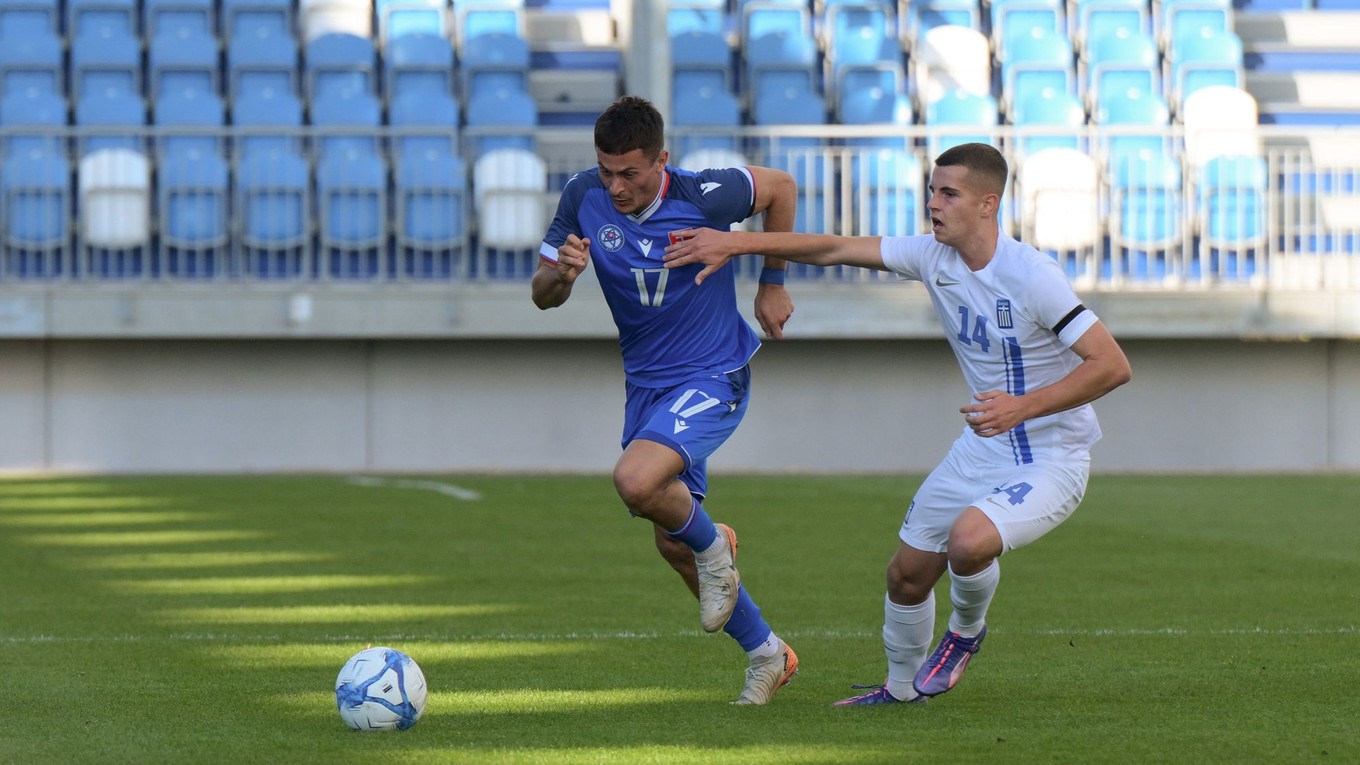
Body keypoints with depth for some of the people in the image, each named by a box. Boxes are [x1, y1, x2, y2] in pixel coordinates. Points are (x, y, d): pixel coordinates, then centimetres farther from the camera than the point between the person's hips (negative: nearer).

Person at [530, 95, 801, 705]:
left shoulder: (703, 197, -21)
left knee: (635, 481, -31)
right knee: (671, 543, 11)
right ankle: (766, 654, 30)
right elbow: (542, 296, -3)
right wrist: (562, 272, -27)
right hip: (645, 383, 6)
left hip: (713, 379, -6)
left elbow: (780, 186, -1)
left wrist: (772, 283, 4)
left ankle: (713, 545, 2)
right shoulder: (584, 196, -11)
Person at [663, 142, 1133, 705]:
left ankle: (965, 633, 2)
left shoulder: (1031, 276, -24)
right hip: (980, 450, 7)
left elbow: (1113, 366, -25)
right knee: (907, 572, 9)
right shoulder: (933, 257, -3)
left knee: (969, 540, -32)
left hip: (1050, 462, -7)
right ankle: (902, 687, 35)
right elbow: (836, 250, 2)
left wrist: (1024, 407, -33)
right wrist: (734, 242, -6)